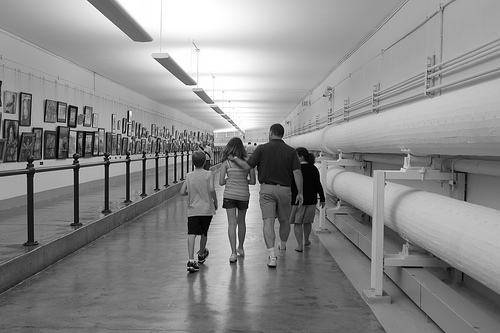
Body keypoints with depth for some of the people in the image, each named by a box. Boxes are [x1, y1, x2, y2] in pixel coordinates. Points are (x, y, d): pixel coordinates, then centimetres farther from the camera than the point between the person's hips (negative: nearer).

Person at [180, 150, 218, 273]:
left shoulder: (188, 176, 4)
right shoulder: (208, 174, -3)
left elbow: (182, 192, 2)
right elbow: (211, 189, -16)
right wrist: (215, 201, -1)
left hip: (193, 210, 0)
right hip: (206, 209, 0)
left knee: (191, 234, -10)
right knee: (204, 233, 19)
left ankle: (191, 260, -24)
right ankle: (201, 254, 40)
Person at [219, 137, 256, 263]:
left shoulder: (226, 162, -6)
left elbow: (221, 182, -7)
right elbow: (253, 181, 0)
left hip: (229, 195, -2)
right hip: (244, 195, 2)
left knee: (232, 223, -1)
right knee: (241, 221, 19)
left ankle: (233, 253, -8)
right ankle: (240, 248, 34)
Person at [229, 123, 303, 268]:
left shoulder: (262, 148, -2)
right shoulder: (290, 151, 2)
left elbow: (247, 166, -3)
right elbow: (297, 172, -5)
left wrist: (234, 158, 14)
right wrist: (300, 192, 0)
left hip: (267, 188, -2)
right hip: (284, 189, 2)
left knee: (268, 222, -5)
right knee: (284, 221, 20)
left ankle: (272, 255, -15)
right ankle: (282, 249, 39)